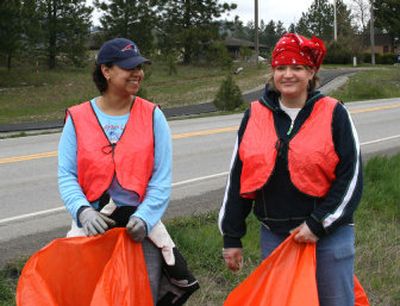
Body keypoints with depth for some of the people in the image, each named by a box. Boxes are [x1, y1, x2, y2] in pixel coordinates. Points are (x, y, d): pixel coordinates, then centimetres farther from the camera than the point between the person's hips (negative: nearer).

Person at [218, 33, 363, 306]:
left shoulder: (333, 114, -5)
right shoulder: (255, 116, 3)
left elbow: (351, 177, -6)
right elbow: (238, 179, 8)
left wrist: (319, 224, -12)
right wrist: (232, 237, 8)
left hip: (329, 235, -3)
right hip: (273, 236, 3)